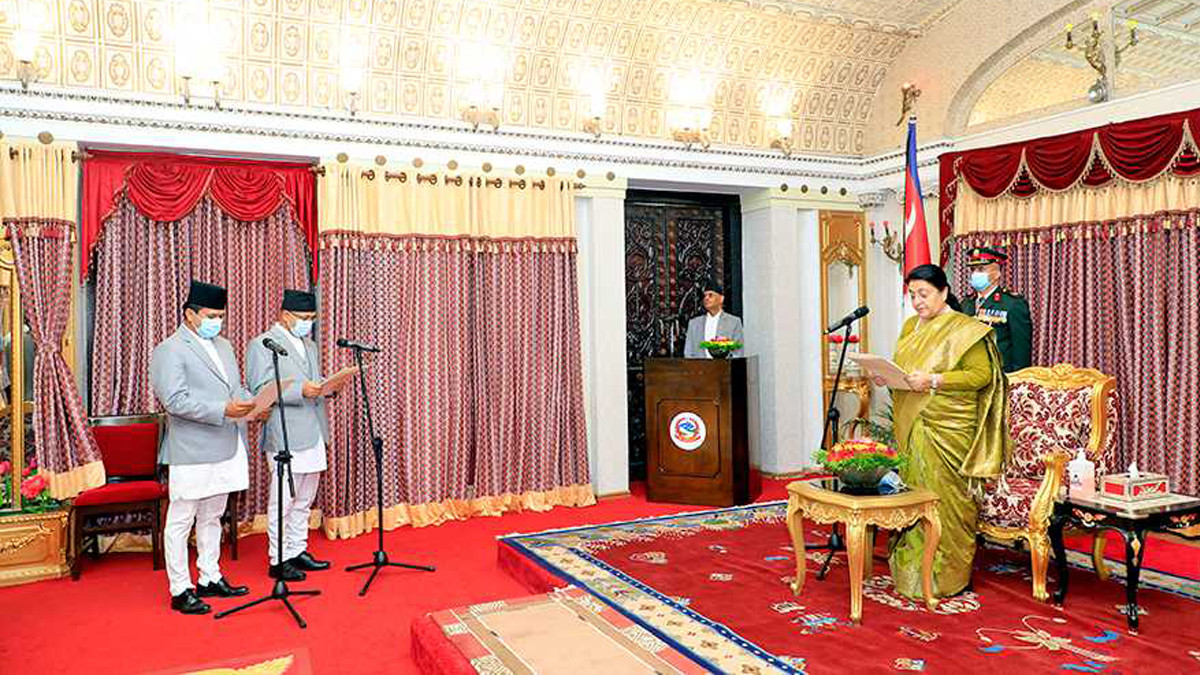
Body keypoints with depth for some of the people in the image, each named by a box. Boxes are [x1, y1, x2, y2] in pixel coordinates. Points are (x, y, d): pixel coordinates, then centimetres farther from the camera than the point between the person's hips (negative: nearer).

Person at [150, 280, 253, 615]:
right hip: (191, 452, -8)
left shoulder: (223, 346, 16)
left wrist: (251, 404, 0)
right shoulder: (169, 350, -9)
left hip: (225, 449, 8)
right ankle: (180, 590, 11)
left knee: (212, 518, 17)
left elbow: (237, 387, 21)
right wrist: (223, 410, -24)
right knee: (181, 521, 2)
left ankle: (210, 579, 28)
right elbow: (175, 399, -19)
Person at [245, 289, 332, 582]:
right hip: (286, 437, -8)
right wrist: (301, 391, -24)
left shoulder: (310, 345, 19)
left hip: (312, 435, 8)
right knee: (283, 501, -1)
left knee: (304, 501, 14)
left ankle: (298, 551, 25)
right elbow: (260, 390, -14)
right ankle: (278, 560, 9)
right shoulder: (262, 345, -6)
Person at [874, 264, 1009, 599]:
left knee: (944, 498, -3)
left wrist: (934, 380, -21)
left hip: (947, 431, -6)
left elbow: (981, 374, -12)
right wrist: (886, 376, 2)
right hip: (911, 427, 6)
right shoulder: (910, 326, 17)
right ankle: (912, 568, 15)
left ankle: (945, 576, 7)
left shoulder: (964, 330, -5)